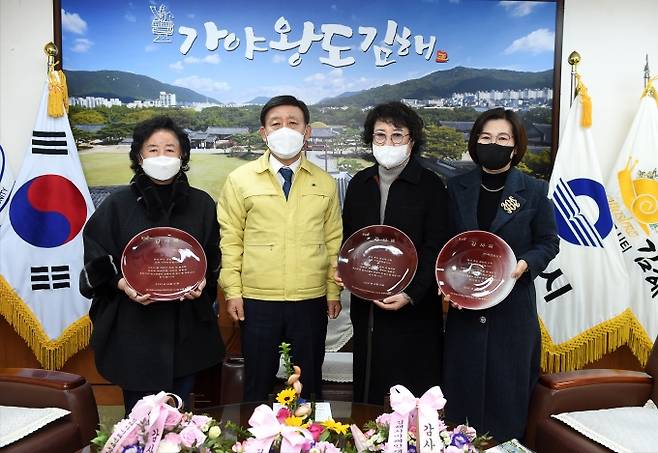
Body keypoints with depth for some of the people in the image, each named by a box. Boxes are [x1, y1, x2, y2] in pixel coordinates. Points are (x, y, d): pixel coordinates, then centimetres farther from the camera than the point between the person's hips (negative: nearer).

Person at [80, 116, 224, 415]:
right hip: (134, 327, -1)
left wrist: (203, 282, -9)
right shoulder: (117, 205, -1)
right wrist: (122, 284, -15)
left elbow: (214, 258, 11)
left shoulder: (201, 204, 4)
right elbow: (96, 262, 3)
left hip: (187, 327, 2)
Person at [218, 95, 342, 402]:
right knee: (258, 385, 12)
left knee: (309, 385, 14)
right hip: (257, 301, -1)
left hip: (311, 301, 2)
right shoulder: (240, 180, 0)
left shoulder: (325, 184, 6)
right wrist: (232, 291, -3)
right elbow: (230, 240, 1)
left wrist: (334, 291, 6)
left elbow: (333, 240, 9)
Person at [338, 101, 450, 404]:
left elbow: (435, 248, -8)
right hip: (365, 306, 5)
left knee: (413, 397, 3)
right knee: (366, 390, 14)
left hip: (413, 308, -4)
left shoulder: (430, 185, -5)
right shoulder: (359, 183, 10)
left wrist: (410, 295, -16)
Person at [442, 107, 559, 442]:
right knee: (463, 383, 10)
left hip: (513, 304, -1)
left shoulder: (534, 191, -2)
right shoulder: (457, 188, 4)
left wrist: (524, 265, -15)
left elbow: (548, 242, 4)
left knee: (508, 386, 8)